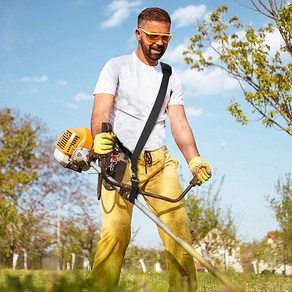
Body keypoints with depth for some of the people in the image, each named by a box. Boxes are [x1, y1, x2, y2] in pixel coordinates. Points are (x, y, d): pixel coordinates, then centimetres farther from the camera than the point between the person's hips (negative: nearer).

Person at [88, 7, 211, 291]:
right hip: (121, 161, -4)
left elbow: (179, 124, 10)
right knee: (115, 232, -19)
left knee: (179, 231, -9)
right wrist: (100, 138, -30)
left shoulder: (171, 77, 18)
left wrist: (194, 161, -8)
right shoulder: (117, 67, 6)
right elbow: (100, 112, -7)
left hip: (160, 162, 4)